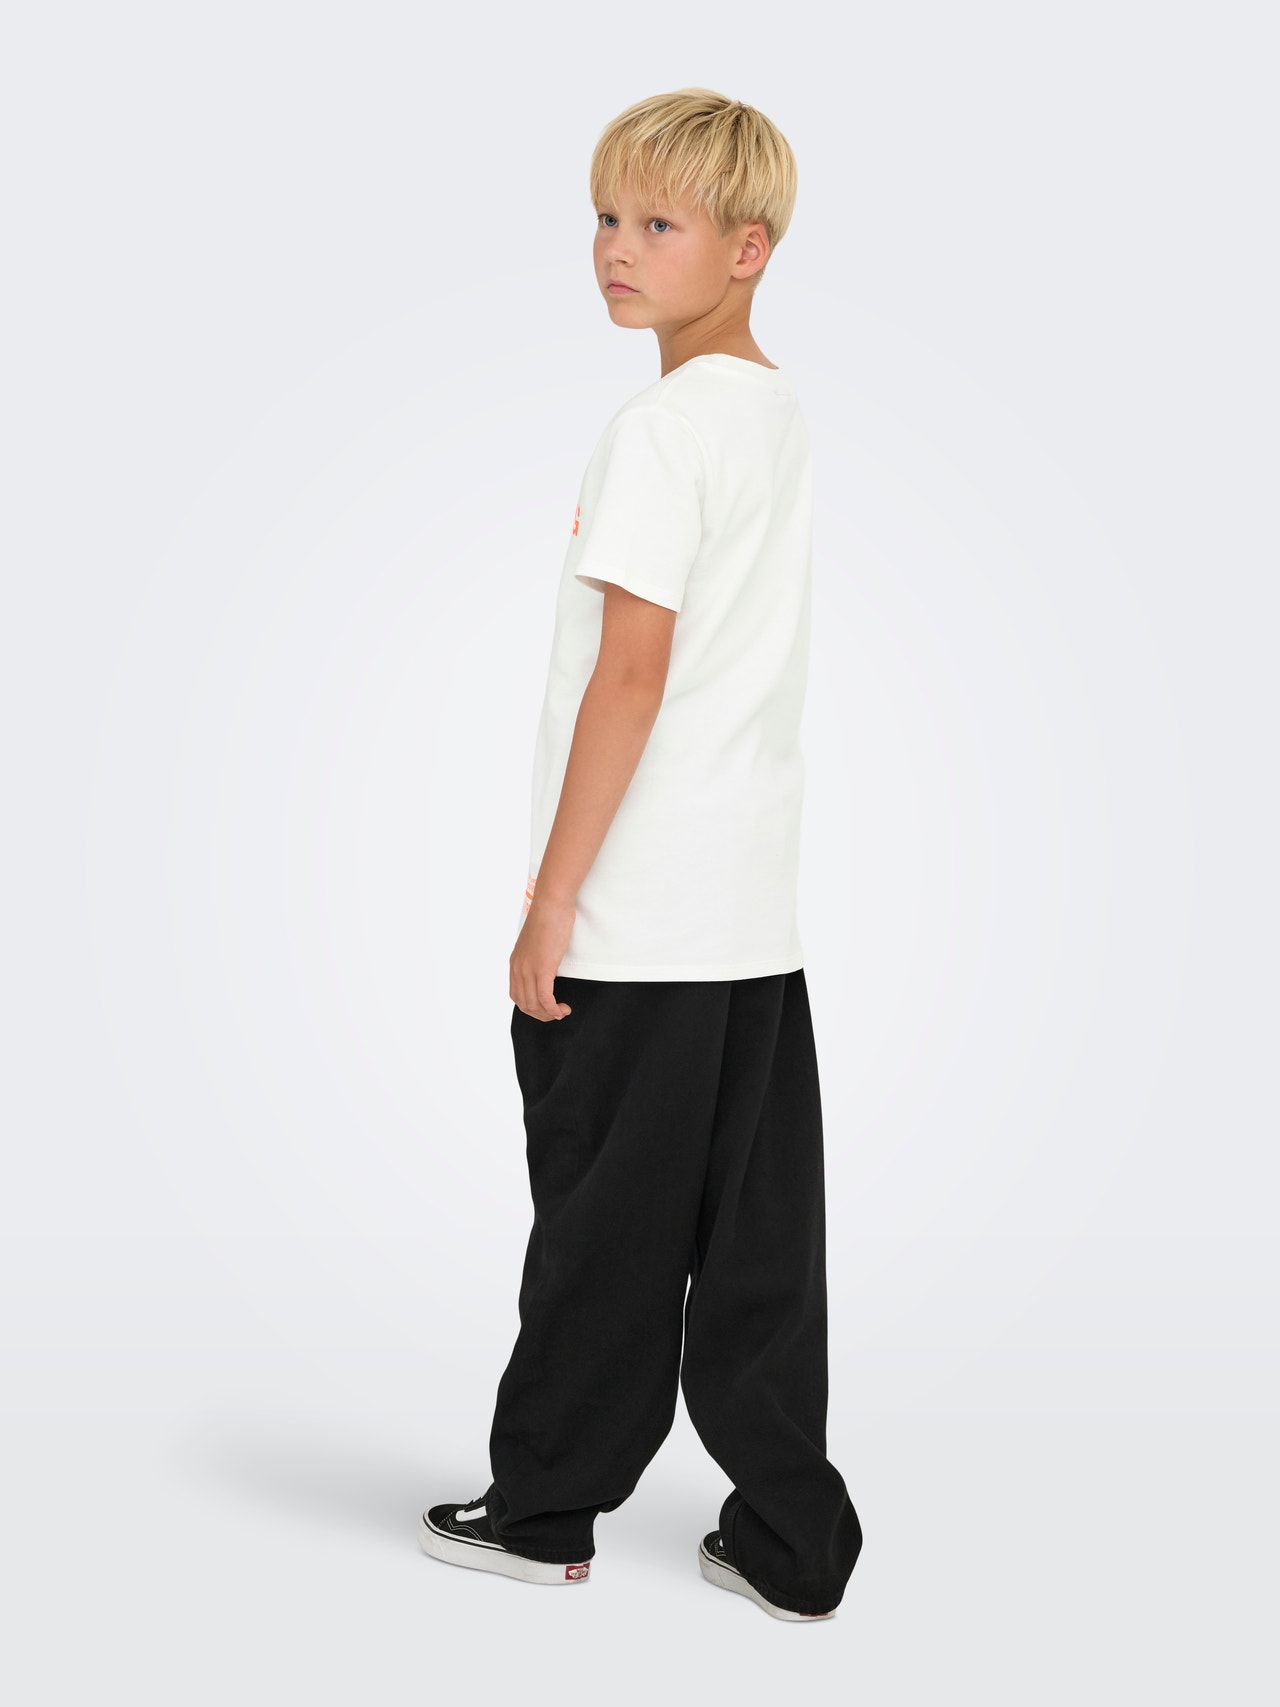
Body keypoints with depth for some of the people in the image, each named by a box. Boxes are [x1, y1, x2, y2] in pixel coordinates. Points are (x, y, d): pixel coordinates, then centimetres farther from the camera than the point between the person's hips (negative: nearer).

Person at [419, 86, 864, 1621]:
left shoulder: (662, 428, -13)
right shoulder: (779, 414, 14)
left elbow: (629, 678, -18)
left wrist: (551, 906, -14)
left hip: (640, 920, -8)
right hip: (758, 919, 8)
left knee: (605, 1223, 5)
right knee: (756, 1243, 11)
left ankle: (546, 1511, 21)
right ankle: (790, 1538, 17)